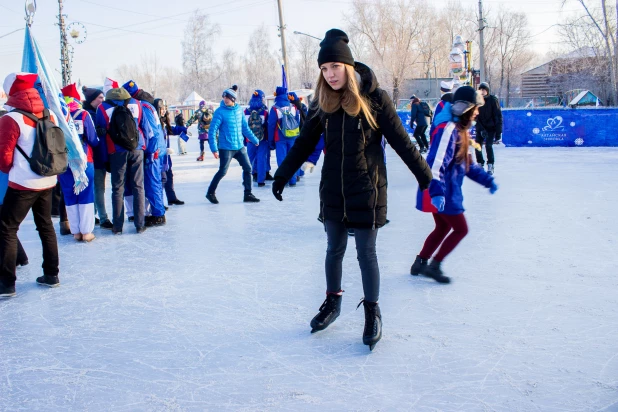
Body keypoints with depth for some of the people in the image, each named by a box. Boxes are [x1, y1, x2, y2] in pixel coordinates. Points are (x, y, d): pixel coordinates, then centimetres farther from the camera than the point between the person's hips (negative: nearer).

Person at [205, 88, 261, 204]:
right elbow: (212, 130, -13)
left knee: (248, 168, 5)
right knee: (222, 172, -2)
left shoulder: (239, 110, 5)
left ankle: (248, 194, 14)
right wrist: (214, 148, -18)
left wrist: (254, 140, 19)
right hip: (226, 148, -6)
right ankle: (210, 193, 17)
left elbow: (245, 127, 16)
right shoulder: (220, 112, -11)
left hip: (240, 146, 6)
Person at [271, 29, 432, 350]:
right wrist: (282, 175, 8)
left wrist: (425, 175, -7)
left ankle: (372, 311, 20)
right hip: (332, 189, 4)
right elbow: (305, 143, 8)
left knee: (366, 253, 3)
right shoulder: (322, 102, -1)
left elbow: (401, 141, -8)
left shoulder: (374, 97, -12)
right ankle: (332, 302, 34)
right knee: (335, 249, 15)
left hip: (366, 189, -3)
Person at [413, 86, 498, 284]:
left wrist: (487, 180, 20)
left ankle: (420, 264, 27)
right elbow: (436, 163, -29)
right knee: (461, 229, 0)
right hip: (442, 194, -10)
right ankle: (434, 266, 8)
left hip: (448, 192, 10)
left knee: (443, 227, 18)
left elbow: (468, 163, 22)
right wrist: (437, 192, -36)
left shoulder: (461, 130, 13)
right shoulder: (448, 129, -21)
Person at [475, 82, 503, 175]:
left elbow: (498, 116, -9)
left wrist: (498, 131, -13)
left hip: (491, 127, -3)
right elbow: (476, 117, -6)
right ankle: (480, 164, 13)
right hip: (480, 128, 3)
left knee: (488, 145, -15)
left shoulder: (493, 100, -11)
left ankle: (490, 166, -5)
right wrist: (481, 129, -16)